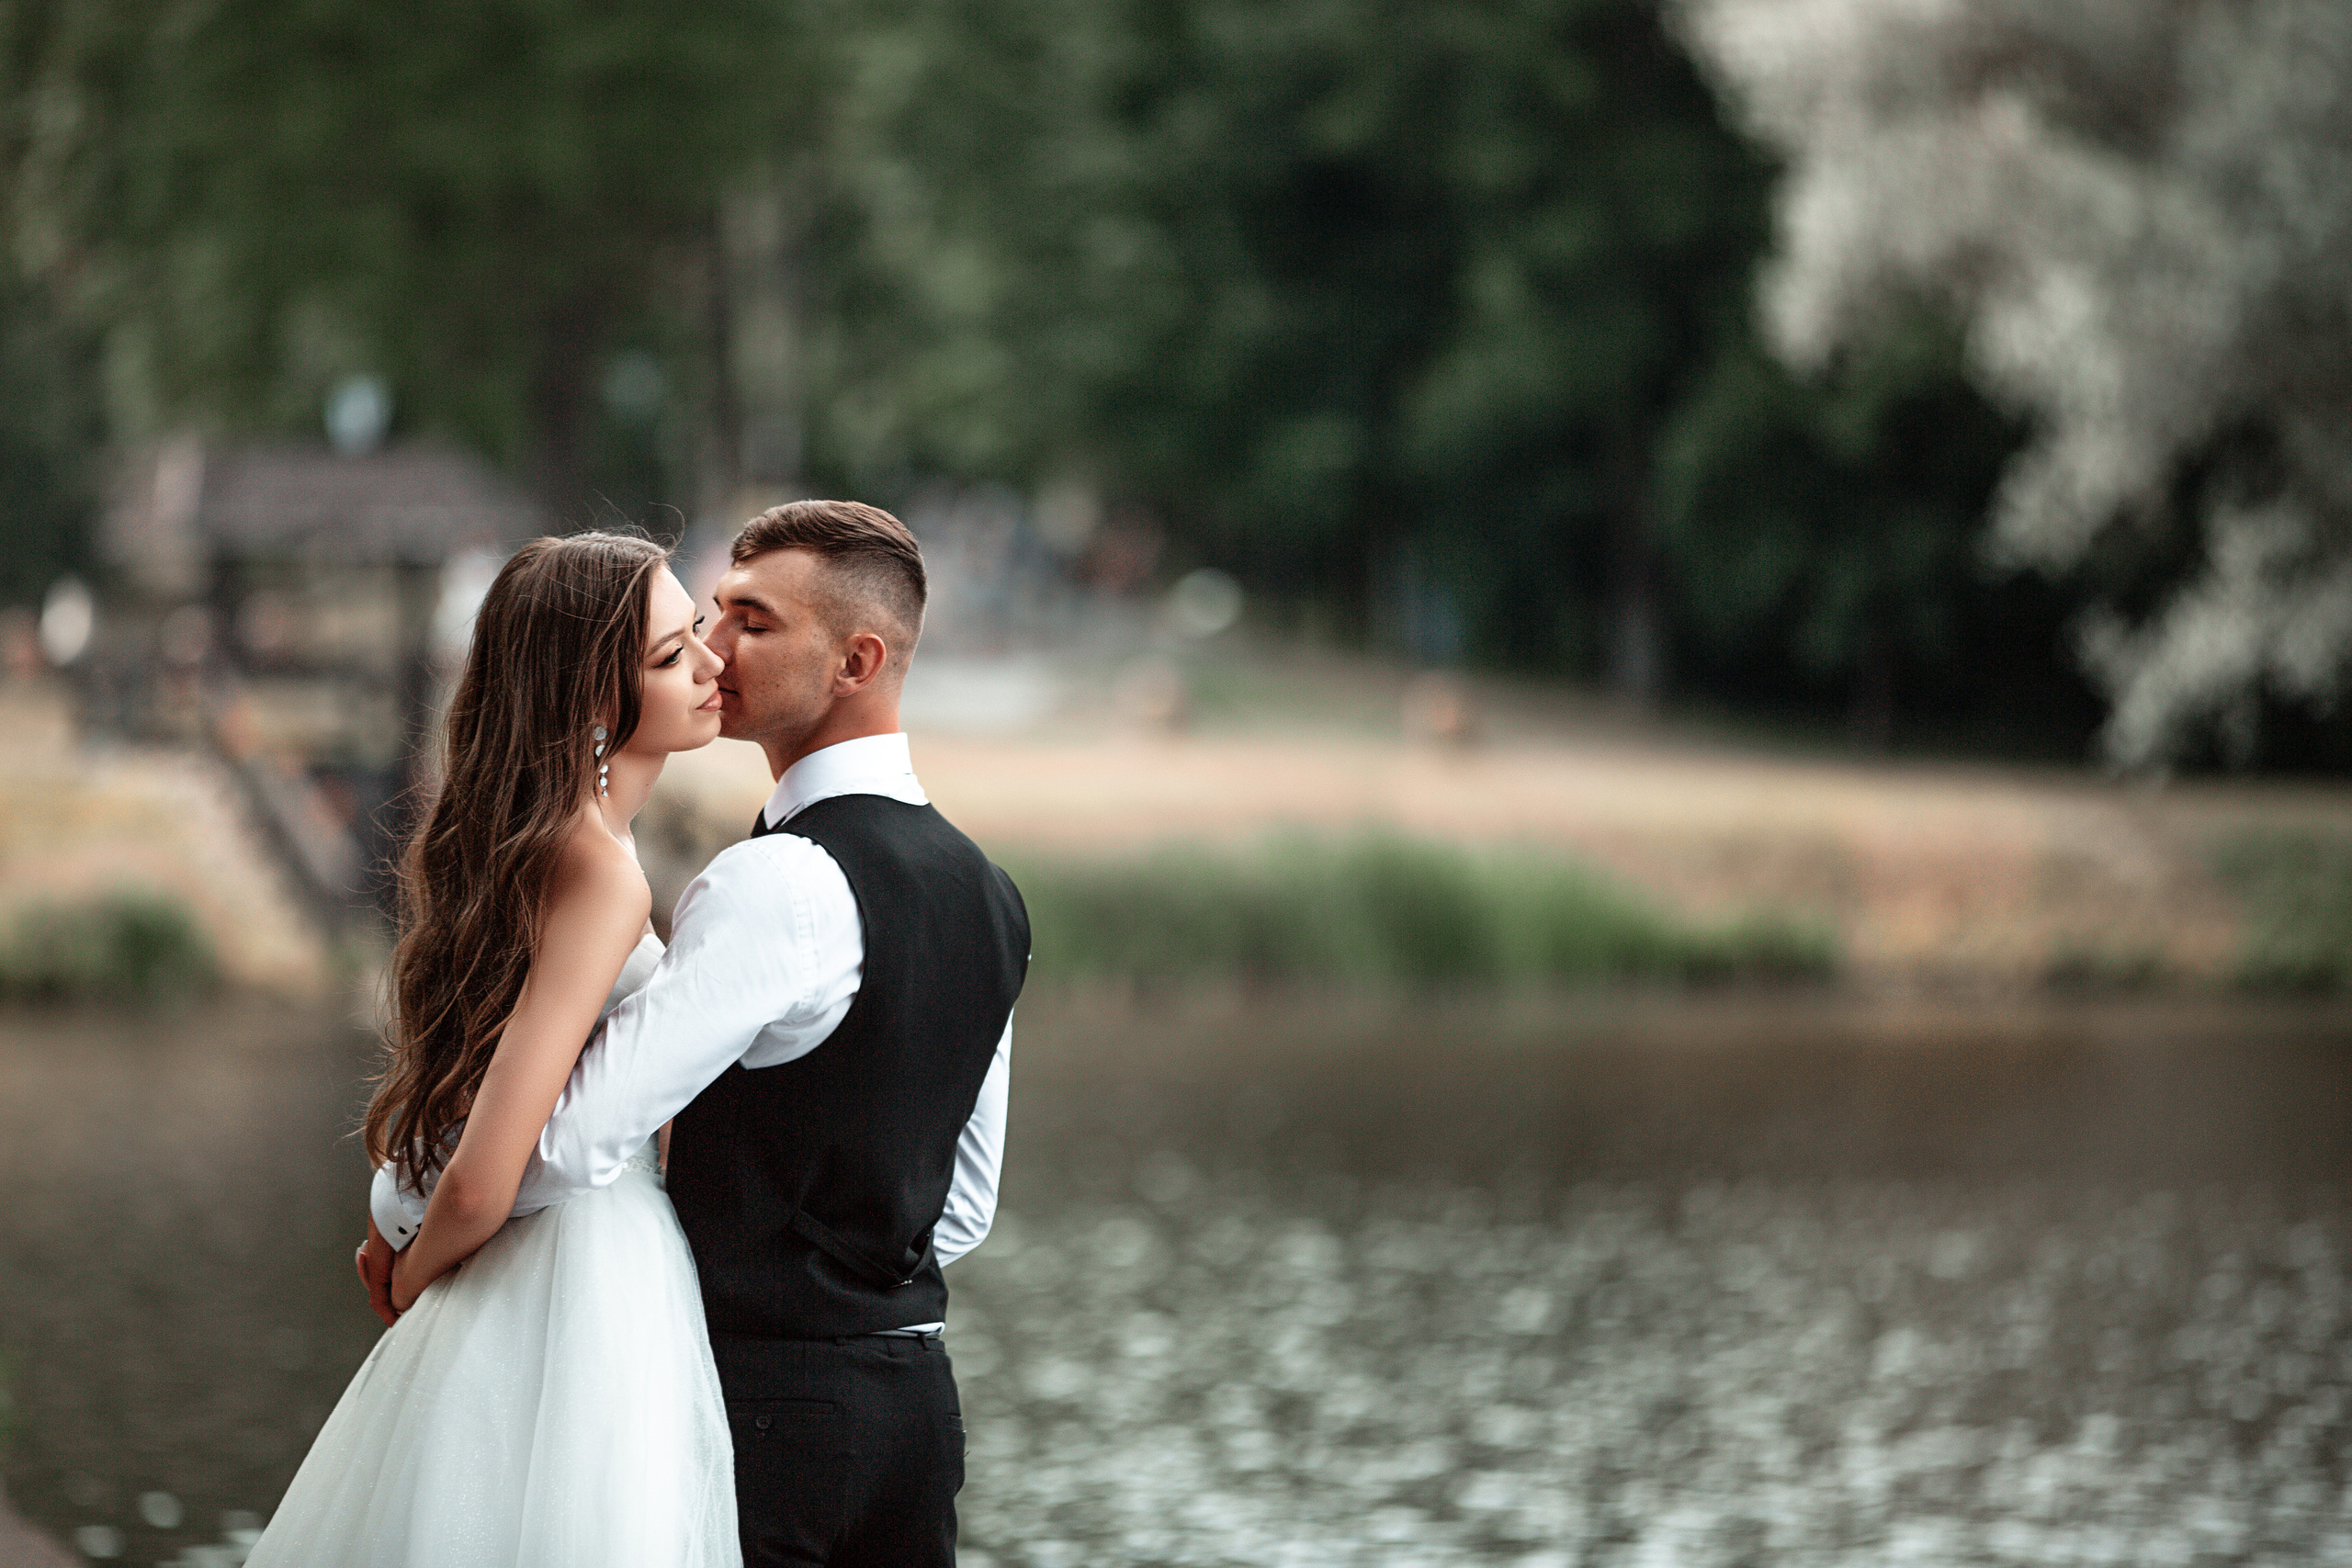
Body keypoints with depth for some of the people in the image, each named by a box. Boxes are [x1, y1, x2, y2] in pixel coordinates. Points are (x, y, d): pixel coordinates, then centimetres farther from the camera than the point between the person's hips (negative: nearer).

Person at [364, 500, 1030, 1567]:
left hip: (763, 1399, -9)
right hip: (916, 1394, 9)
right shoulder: (984, 891, 10)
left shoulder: (779, 885, -19)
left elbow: (568, 1143, -23)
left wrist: (398, 1213, -6)